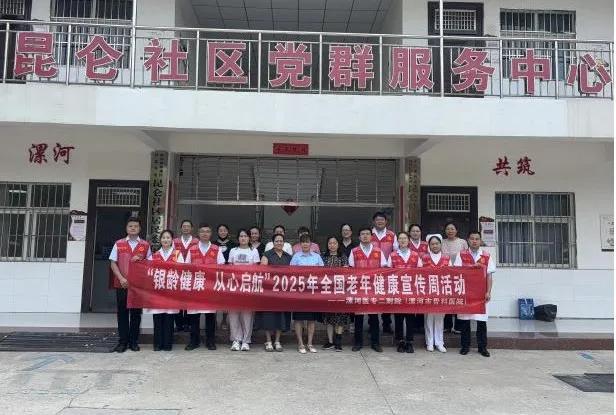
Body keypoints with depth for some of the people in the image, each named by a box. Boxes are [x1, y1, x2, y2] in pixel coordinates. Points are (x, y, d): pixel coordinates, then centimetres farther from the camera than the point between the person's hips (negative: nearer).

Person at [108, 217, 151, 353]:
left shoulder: (145, 245, 5)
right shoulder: (119, 244, 5)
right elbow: (113, 263, 3)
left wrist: (141, 260, -13)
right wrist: (121, 278, -9)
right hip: (122, 284, 0)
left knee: (136, 313, 6)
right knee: (122, 312, 4)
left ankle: (134, 341, 16)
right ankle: (123, 342, 14)